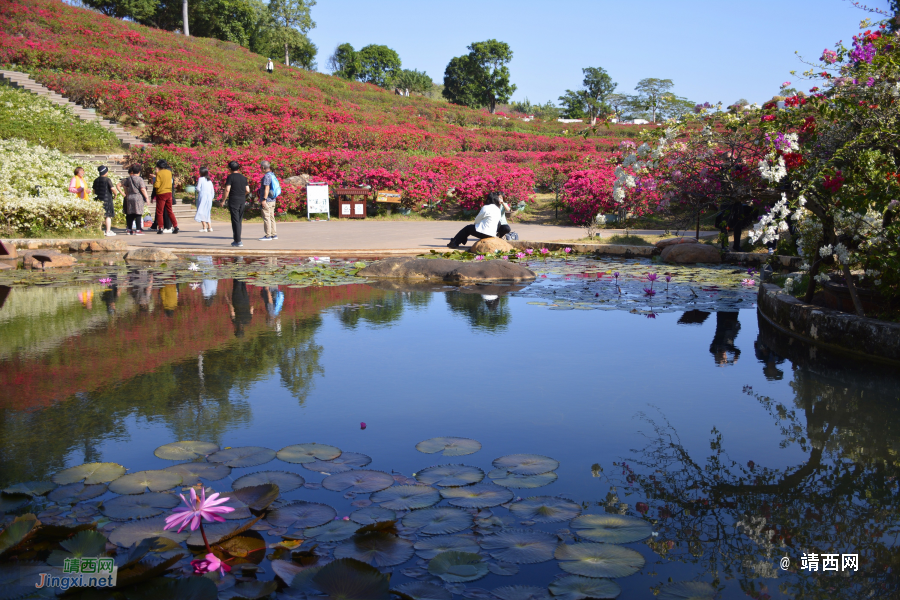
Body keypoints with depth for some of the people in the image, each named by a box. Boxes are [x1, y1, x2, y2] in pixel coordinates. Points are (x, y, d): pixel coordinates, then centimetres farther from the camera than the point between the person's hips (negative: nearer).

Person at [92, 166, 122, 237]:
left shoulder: (96, 180, 10)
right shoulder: (107, 179, -10)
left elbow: (94, 191, 16)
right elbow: (113, 189, -17)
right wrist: (116, 194, 1)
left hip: (98, 199, 6)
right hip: (107, 199, -6)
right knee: (108, 216, -1)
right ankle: (108, 231, -2)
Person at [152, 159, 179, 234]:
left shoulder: (159, 173, -12)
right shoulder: (169, 172, 5)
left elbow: (157, 185, -17)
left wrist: (154, 183, 4)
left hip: (161, 194, -5)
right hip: (169, 193, 5)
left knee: (159, 212, 3)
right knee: (170, 211, 13)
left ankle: (160, 229, 2)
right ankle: (175, 227, 7)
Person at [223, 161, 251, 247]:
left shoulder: (230, 177, -7)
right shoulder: (243, 178, 10)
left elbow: (227, 190, -15)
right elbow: (247, 190, 8)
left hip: (233, 201, -5)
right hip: (242, 201, 5)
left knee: (235, 221, -3)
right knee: (239, 221, 13)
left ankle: (238, 241, -5)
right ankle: (237, 240, 18)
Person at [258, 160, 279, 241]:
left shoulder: (266, 176, -15)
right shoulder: (272, 175, 14)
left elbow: (266, 188, -21)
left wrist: (264, 199, -22)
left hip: (267, 200, -10)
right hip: (272, 200, 10)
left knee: (266, 217, -6)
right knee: (271, 217, 13)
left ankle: (268, 235, -6)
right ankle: (273, 234, 16)